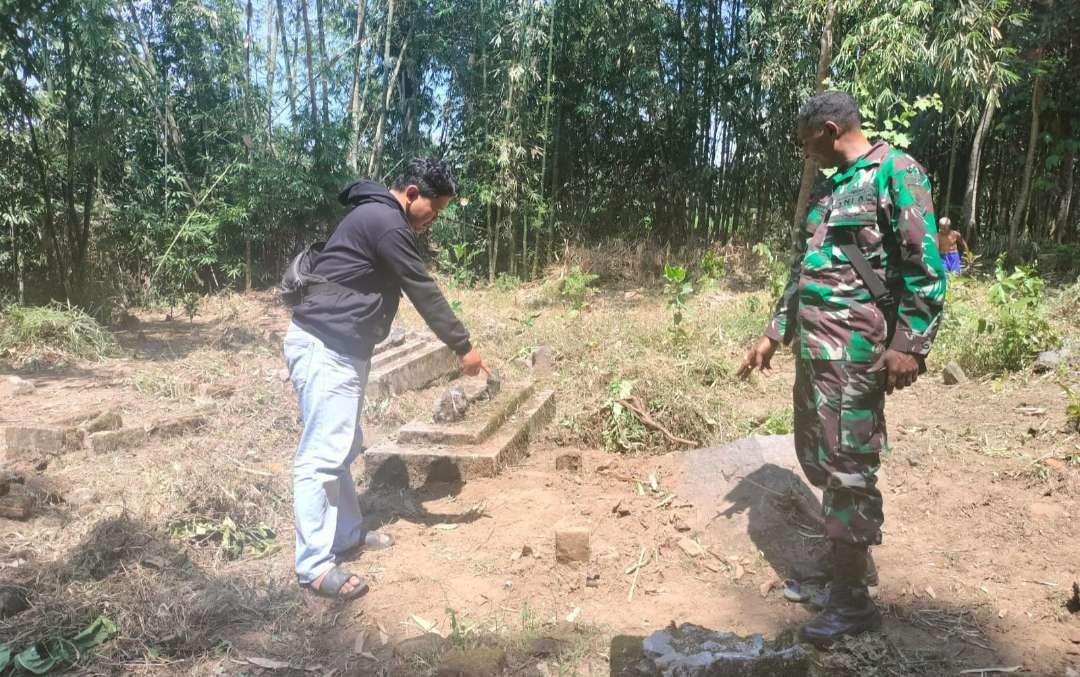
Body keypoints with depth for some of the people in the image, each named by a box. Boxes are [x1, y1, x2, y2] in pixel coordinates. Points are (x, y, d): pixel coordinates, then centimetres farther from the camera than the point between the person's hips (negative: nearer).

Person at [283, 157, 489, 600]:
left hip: (339, 348, 11)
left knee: (343, 448, 16)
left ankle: (348, 535, 28)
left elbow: (409, 289, 23)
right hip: (324, 348, -11)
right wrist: (463, 346, -6)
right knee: (322, 454, -8)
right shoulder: (385, 220, -14)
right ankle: (313, 565, -2)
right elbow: (423, 290, -13)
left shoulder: (377, 217, 19)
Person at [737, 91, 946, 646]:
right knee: (816, 457, 15)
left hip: (854, 345, -9)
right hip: (813, 344, 9)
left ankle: (851, 599, 7)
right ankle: (847, 547, 35)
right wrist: (773, 334, 22)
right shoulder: (828, 189, 20)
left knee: (847, 464, -4)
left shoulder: (895, 172, -6)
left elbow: (925, 263, -13)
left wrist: (910, 342, -20)